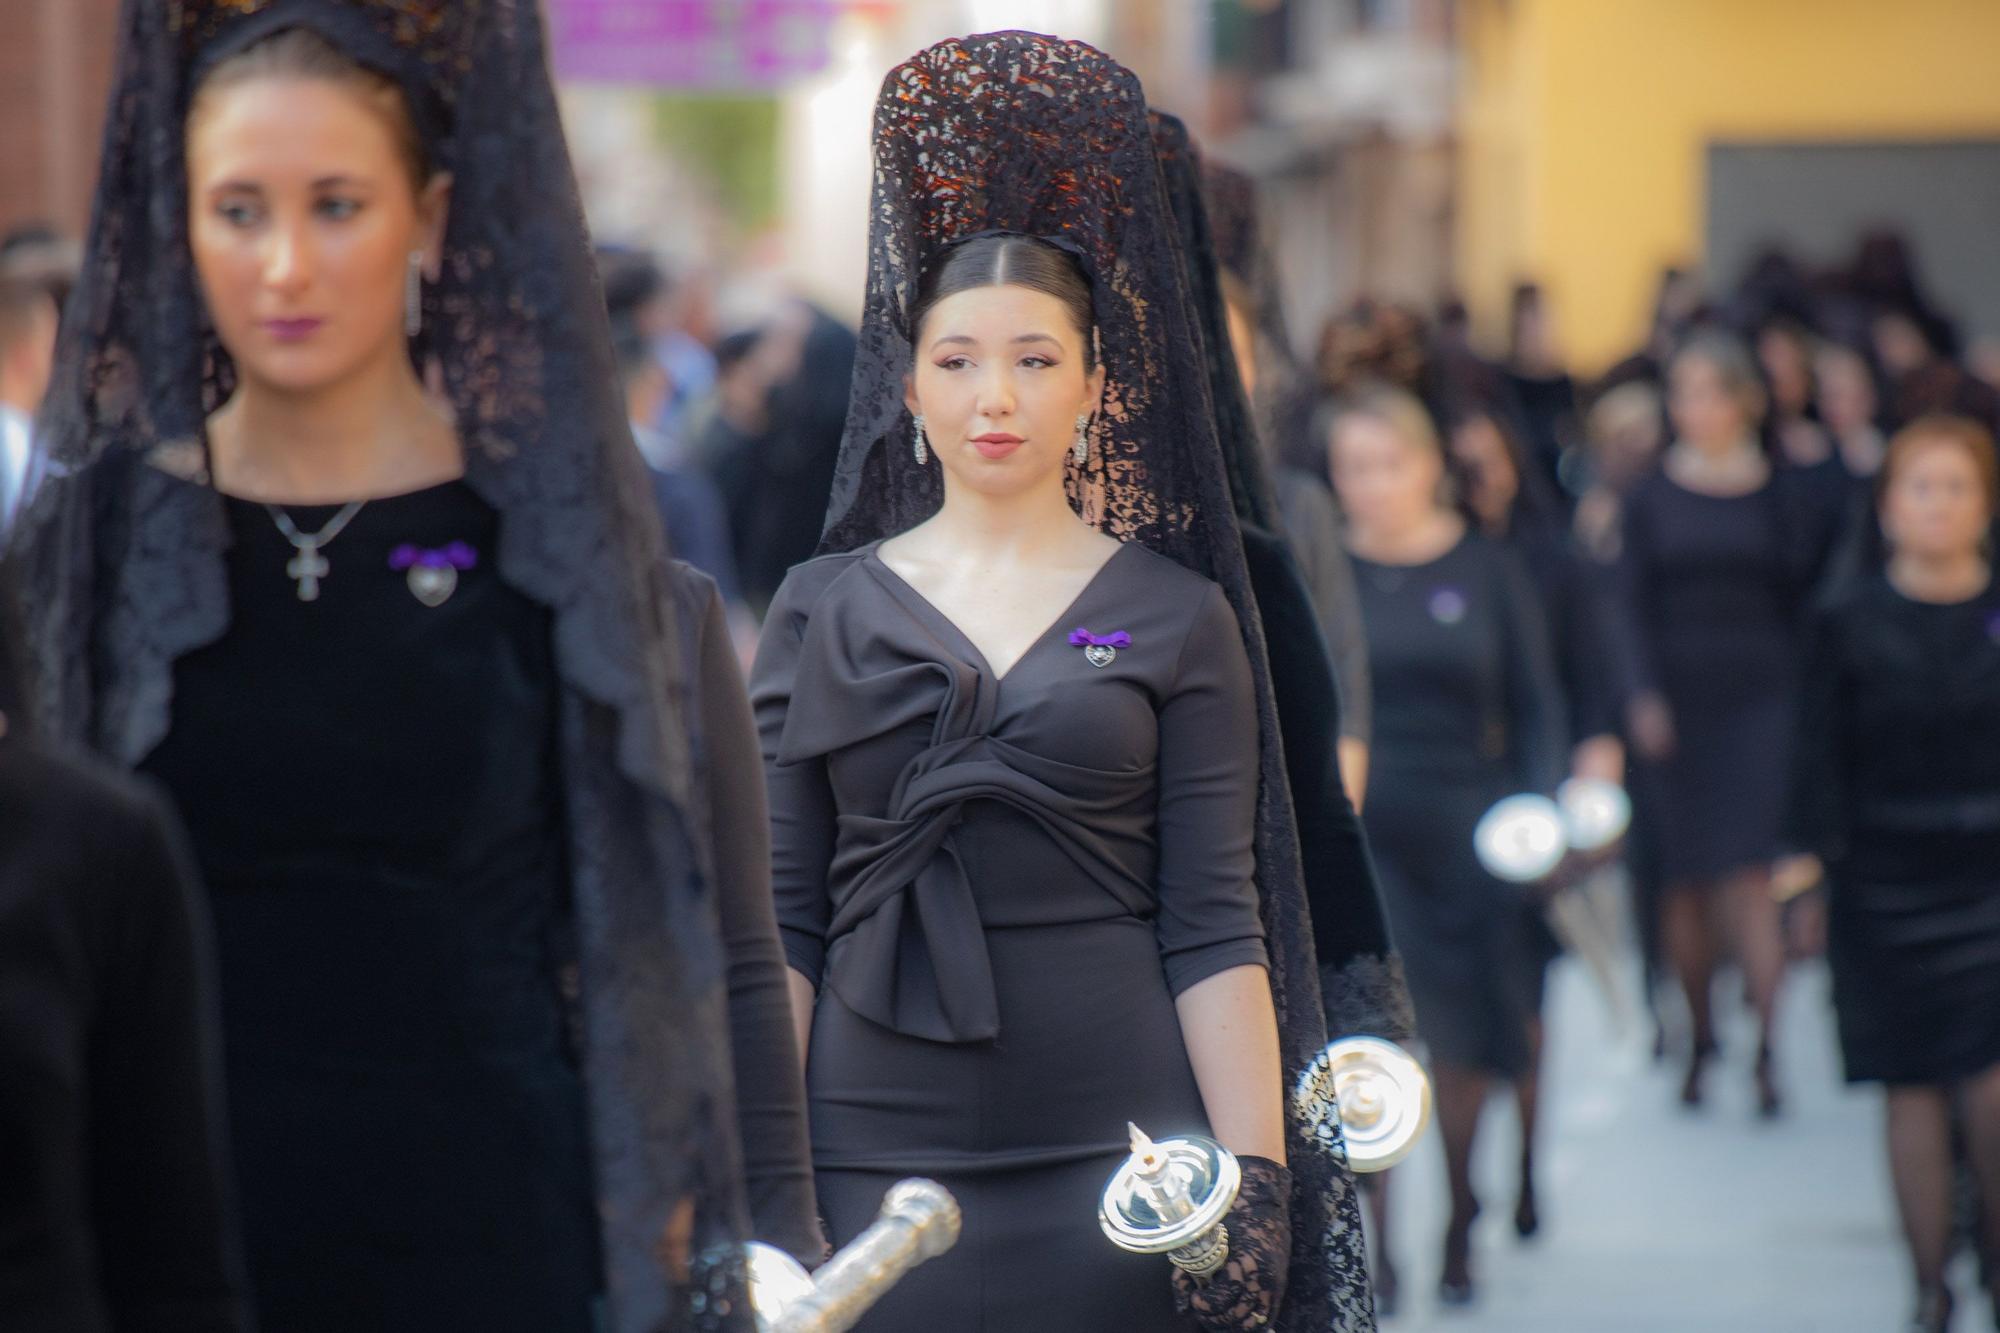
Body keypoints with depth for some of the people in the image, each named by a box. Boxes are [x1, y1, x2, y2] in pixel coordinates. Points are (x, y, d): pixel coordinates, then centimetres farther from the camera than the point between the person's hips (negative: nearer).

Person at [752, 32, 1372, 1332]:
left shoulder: (1177, 618, 5)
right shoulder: (824, 610, 8)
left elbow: (1217, 931, 1)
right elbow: (780, 926, 6)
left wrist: (1254, 1179, -7)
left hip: (1115, 1158, -1)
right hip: (876, 1154, 1)